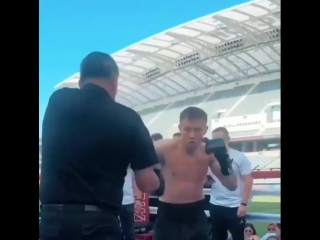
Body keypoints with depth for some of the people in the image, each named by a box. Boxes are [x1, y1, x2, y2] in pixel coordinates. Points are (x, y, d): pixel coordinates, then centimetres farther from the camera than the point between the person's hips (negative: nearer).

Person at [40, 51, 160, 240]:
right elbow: (147, 183, -4)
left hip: (53, 218, 3)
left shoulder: (57, 101, 4)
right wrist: (156, 179, 18)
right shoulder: (128, 118, -5)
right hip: (100, 222, -2)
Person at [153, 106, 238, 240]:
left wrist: (224, 161, -24)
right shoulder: (164, 149, -17)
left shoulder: (209, 153, -7)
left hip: (196, 214, 3)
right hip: (168, 214, -3)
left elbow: (232, 186, -7)